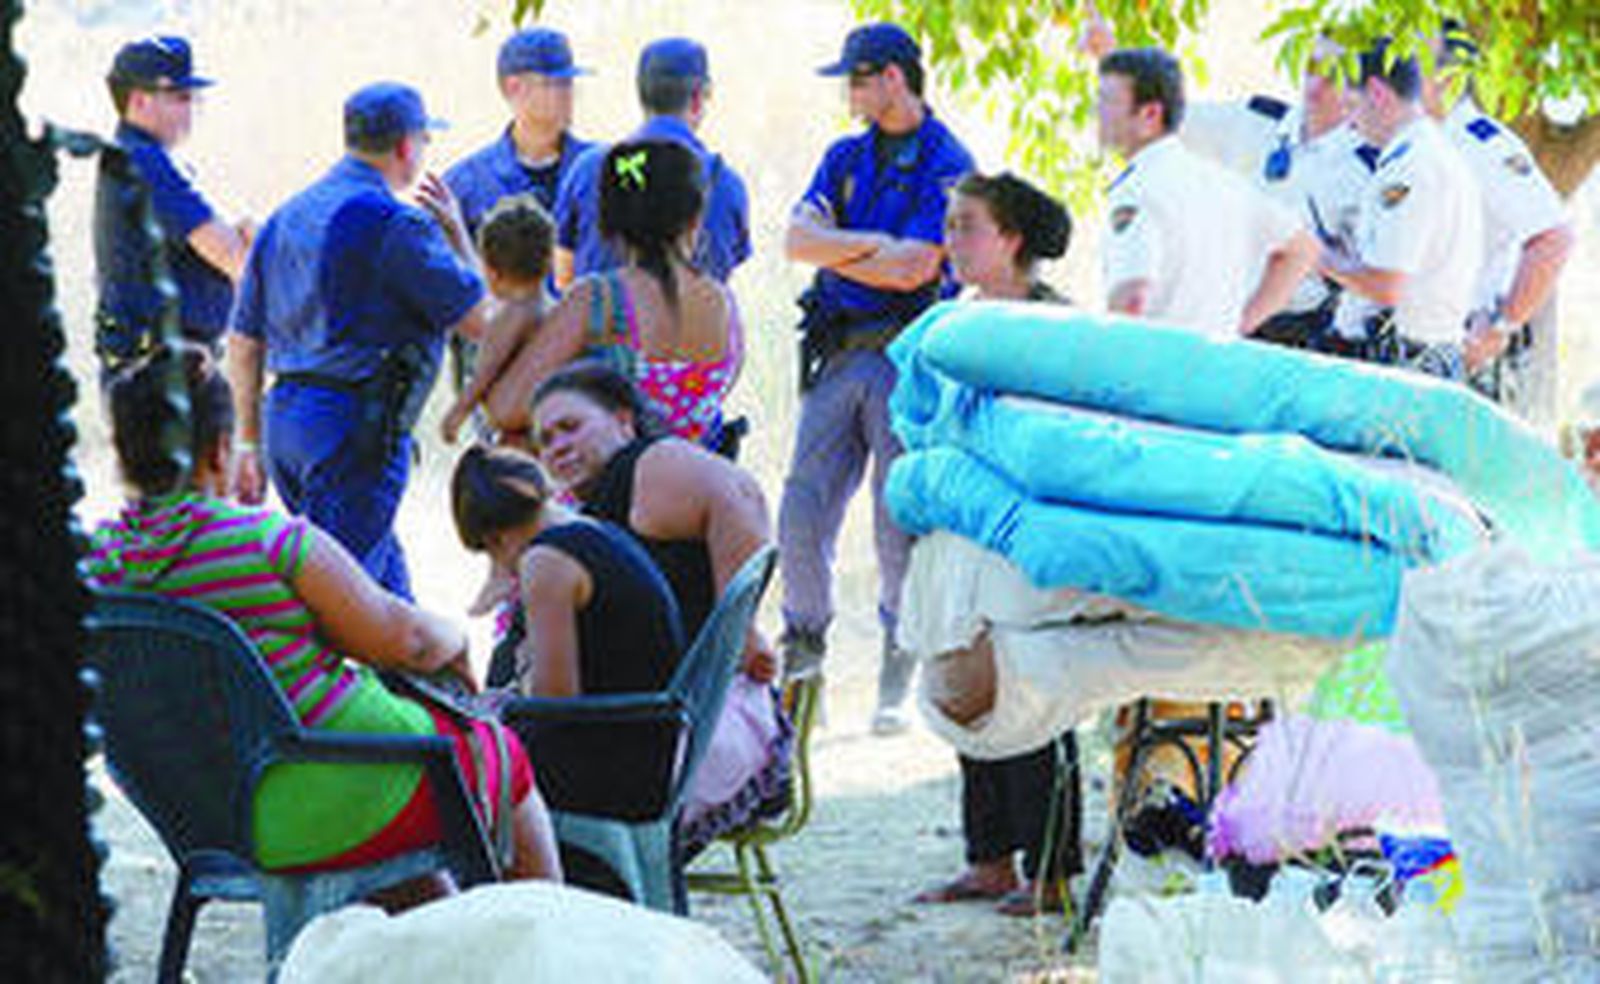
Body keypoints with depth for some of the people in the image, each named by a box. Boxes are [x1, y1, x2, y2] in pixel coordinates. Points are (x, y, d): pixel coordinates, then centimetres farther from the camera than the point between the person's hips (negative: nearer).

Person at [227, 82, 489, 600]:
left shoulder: (285, 219, 16)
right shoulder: (397, 224, -9)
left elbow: (244, 343, 18)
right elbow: (478, 320, -5)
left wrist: (249, 442, 23)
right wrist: (456, 233, 9)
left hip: (285, 416, 8)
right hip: (356, 426, -8)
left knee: (389, 590, 18)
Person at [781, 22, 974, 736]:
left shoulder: (948, 164, -3)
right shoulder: (847, 156, 16)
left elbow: (914, 269, -13)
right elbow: (798, 239, 3)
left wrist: (834, 251, -1)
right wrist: (871, 243, -10)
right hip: (839, 355, 5)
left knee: (902, 523, -5)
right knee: (802, 515, 0)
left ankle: (896, 683, 4)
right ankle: (802, 651, 14)